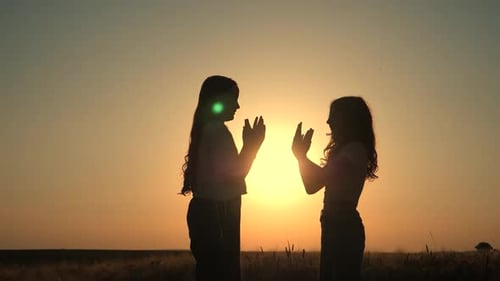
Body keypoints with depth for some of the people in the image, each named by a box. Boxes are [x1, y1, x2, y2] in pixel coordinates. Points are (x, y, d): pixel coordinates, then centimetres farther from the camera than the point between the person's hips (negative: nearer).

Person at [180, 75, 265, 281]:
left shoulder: (206, 129, 18)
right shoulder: (217, 130, -12)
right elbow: (232, 174, -17)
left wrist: (250, 144, 19)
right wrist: (252, 145, -7)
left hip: (206, 211, 10)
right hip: (216, 213, -10)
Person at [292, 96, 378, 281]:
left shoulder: (356, 149, -8)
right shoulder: (345, 150, 21)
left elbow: (323, 176, -20)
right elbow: (312, 186, 22)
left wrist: (300, 154, -6)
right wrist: (301, 155, 14)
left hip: (344, 225, -10)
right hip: (336, 225, 10)